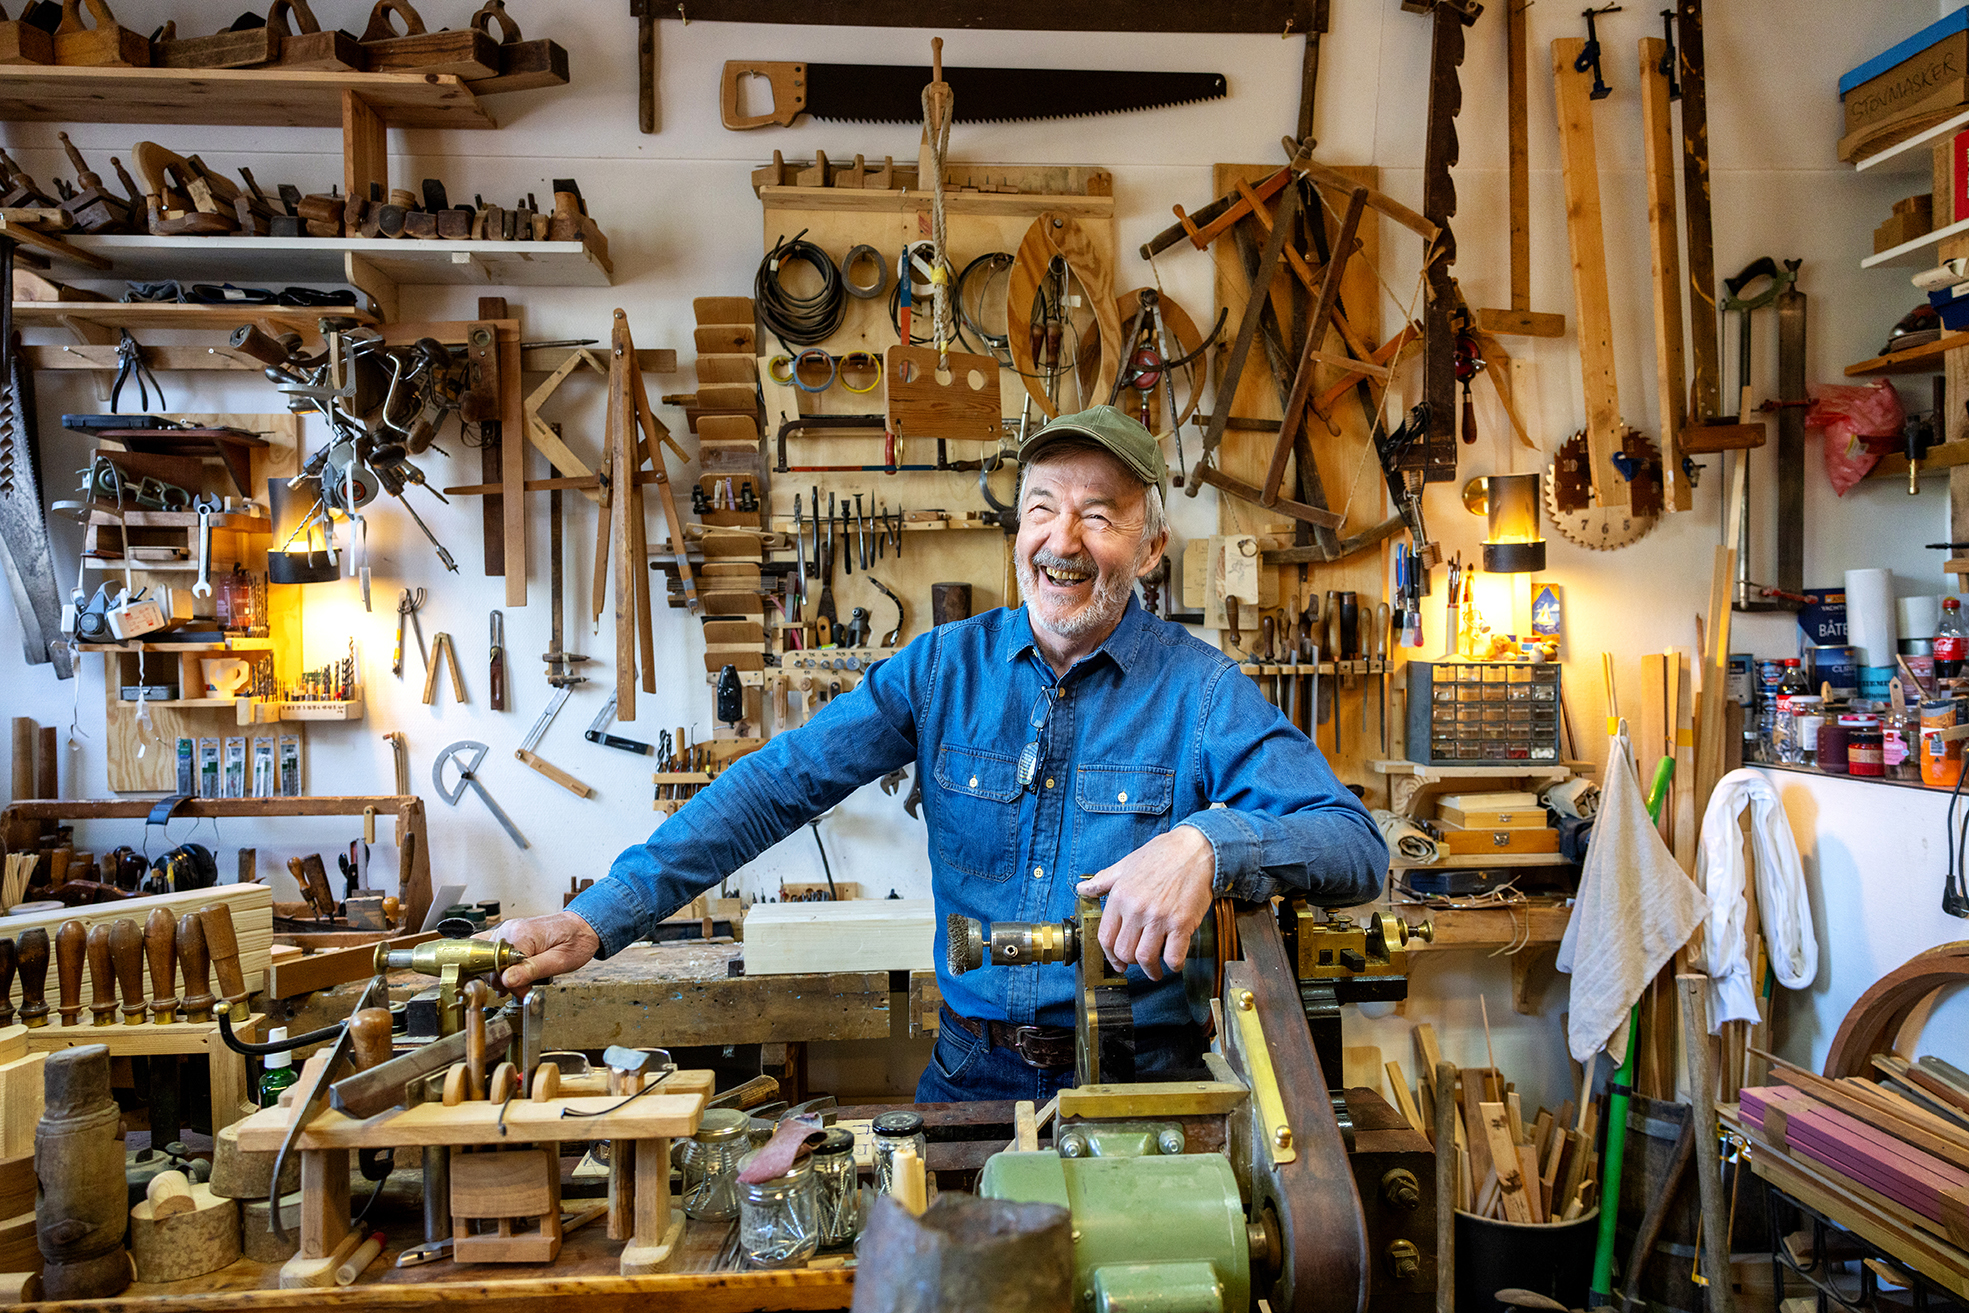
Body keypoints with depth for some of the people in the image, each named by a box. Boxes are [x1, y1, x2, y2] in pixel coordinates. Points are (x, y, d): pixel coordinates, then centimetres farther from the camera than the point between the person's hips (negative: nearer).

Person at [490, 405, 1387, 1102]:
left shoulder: (1200, 688, -7)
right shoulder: (945, 665, 2)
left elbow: (1356, 846, -14)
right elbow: (780, 783, -3)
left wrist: (1207, 844, -36)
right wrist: (603, 915, -12)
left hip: (1137, 1082, -2)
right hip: (971, 1070, 2)